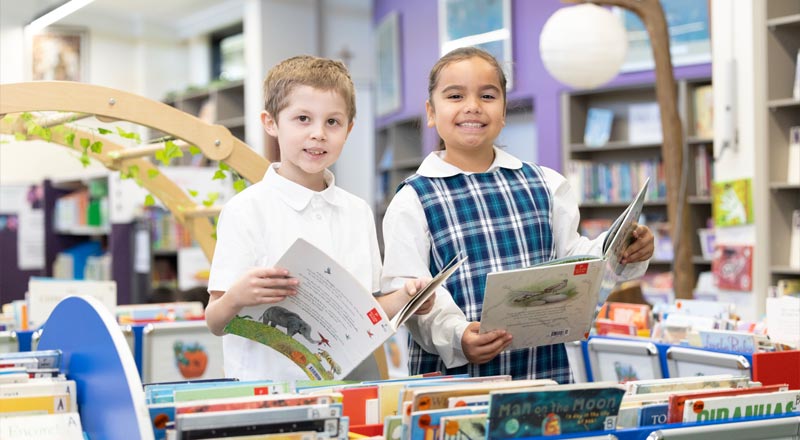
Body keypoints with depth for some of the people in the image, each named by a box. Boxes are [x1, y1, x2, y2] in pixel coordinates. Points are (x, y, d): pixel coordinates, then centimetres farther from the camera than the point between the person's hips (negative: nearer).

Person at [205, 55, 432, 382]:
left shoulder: (359, 212, 12)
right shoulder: (246, 210, -4)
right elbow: (216, 323, -6)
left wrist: (401, 300, 0)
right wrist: (237, 298, -26)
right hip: (266, 386, -5)